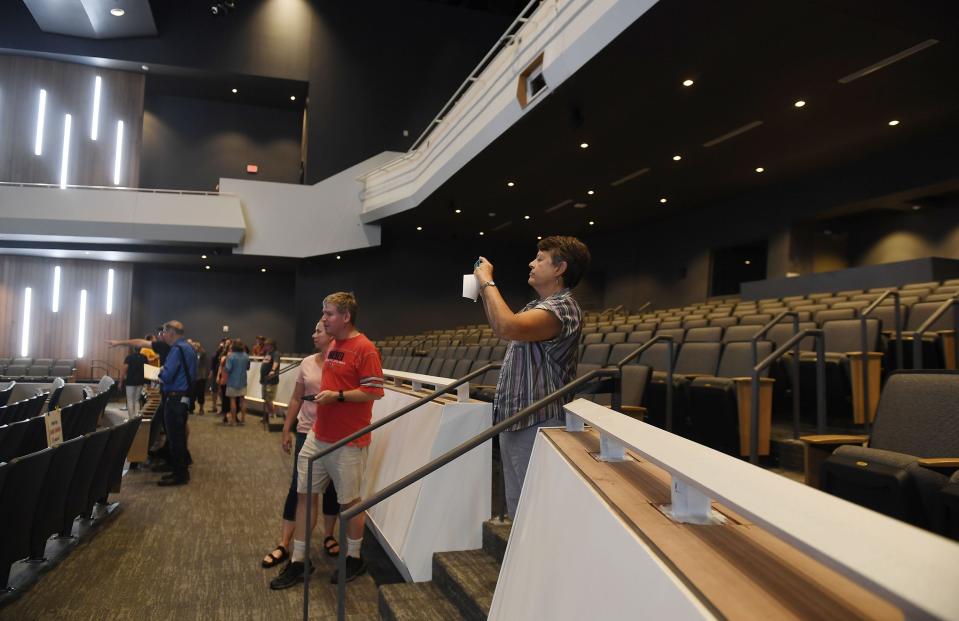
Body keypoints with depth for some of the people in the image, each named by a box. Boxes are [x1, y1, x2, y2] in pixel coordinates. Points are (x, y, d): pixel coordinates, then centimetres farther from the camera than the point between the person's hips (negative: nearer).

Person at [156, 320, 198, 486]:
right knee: (179, 435, 16)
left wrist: (161, 371, -2)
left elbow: (167, 376, -21)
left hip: (175, 398, -10)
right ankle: (180, 471, 24)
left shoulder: (177, 349, -16)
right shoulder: (189, 348, 14)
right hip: (185, 396, 10)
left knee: (175, 437, -2)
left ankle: (179, 475, 4)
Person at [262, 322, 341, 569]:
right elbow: (296, 399, 9)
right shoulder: (307, 363, 3)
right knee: (298, 487, 5)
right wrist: (286, 430, 9)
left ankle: (328, 536, 29)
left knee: (331, 487, 11)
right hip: (307, 432, 3)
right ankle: (284, 544, 13)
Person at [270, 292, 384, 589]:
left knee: (350, 501, 7)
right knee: (304, 494, 10)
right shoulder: (333, 346, 11)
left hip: (348, 442, -8)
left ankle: (354, 559, 27)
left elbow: (374, 391, -19)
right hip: (318, 436, 8)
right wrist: (322, 395, 11)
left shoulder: (364, 349, -16)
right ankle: (298, 562, 22)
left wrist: (338, 395, -22)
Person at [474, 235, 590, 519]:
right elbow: (502, 324, 34)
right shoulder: (538, 305, 16)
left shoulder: (563, 307, -17)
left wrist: (487, 281, -20)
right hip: (514, 421, 10)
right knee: (517, 505, 17)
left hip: (536, 423, -10)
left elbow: (507, 327, -34)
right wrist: (483, 292, 21)